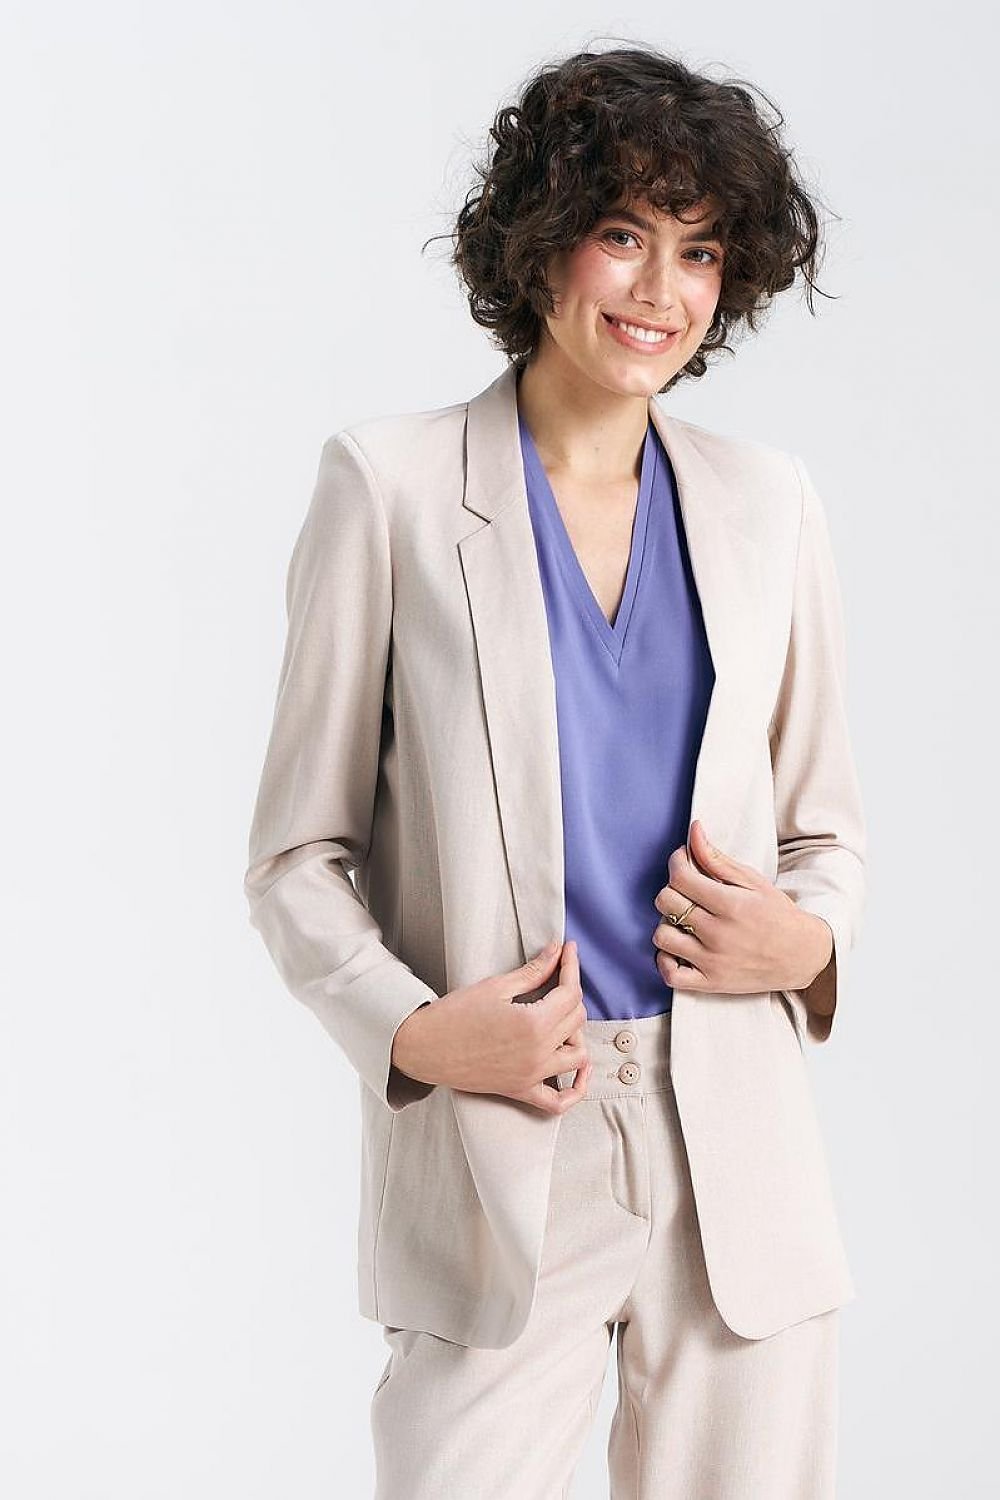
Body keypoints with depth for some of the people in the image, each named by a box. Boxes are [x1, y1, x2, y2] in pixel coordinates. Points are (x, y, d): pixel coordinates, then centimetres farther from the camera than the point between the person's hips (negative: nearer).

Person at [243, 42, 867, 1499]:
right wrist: (411, 1029, -15)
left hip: (740, 1164, 3)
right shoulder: (391, 483, -1)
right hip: (495, 1171, -3)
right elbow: (298, 855, 1)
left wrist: (806, 940, -4)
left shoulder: (767, 500, 9)